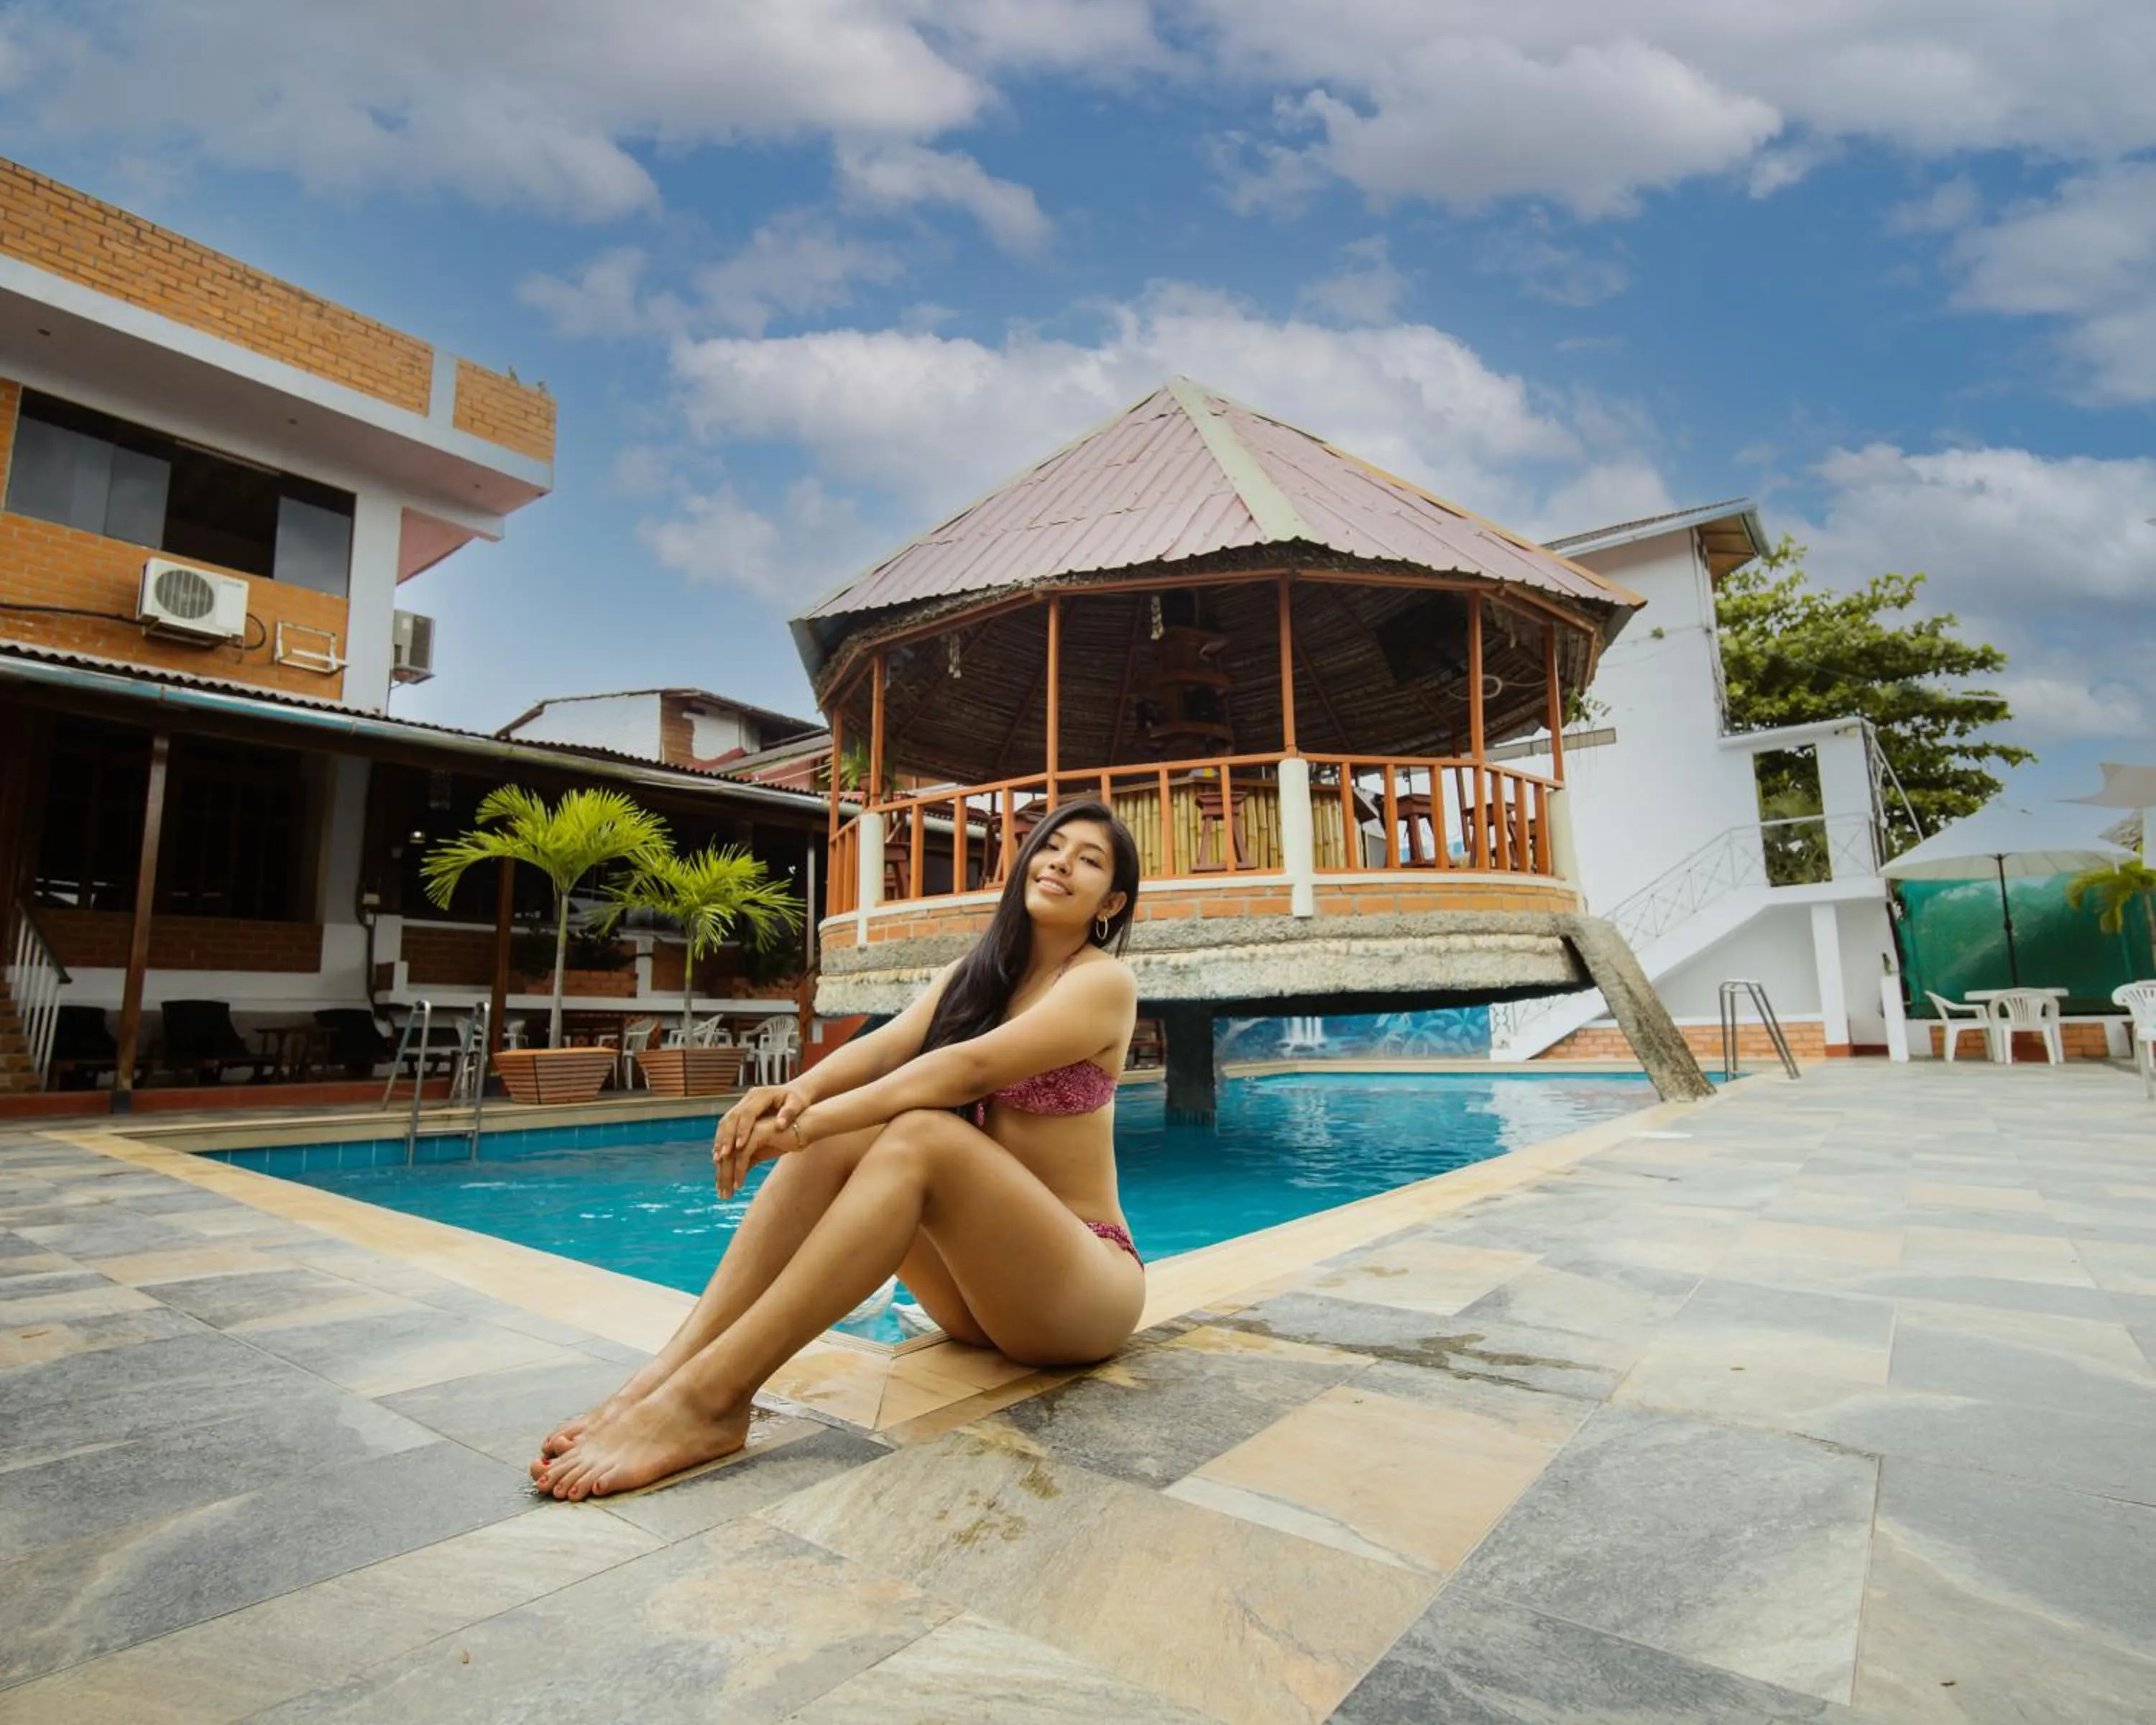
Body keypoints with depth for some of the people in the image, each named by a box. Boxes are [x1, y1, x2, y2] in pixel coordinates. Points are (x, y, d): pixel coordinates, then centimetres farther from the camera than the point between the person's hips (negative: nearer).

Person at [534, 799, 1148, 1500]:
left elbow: (971, 1067, -25)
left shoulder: (1103, 981, -9)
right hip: (978, 1279, 6)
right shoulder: (978, 970, 11)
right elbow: (887, 1045, -8)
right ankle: (671, 1368, -24)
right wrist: (799, 1094, -28)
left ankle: (707, 1397, -34)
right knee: (834, 1136, -16)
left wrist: (813, 1121, -32)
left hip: (1084, 1289, -6)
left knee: (923, 1136, -32)